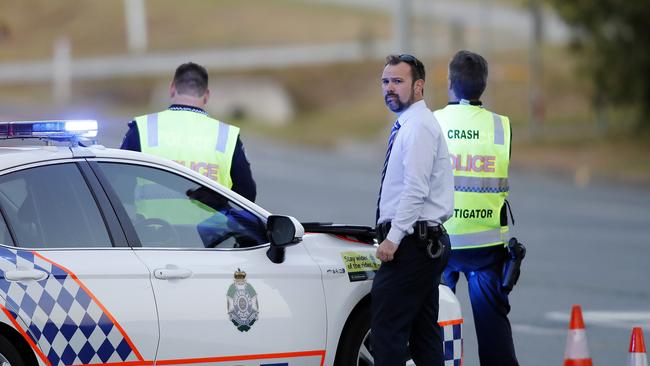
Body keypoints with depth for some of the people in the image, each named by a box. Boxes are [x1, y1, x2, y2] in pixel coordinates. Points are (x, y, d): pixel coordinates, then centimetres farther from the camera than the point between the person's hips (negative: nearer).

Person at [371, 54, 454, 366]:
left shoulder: (418, 127, -13)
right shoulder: (408, 126, 19)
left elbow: (416, 189, -21)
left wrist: (393, 238, -22)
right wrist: (392, 235, 20)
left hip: (411, 243, -11)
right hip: (427, 242, 11)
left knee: (387, 328, -13)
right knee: (424, 331, 10)